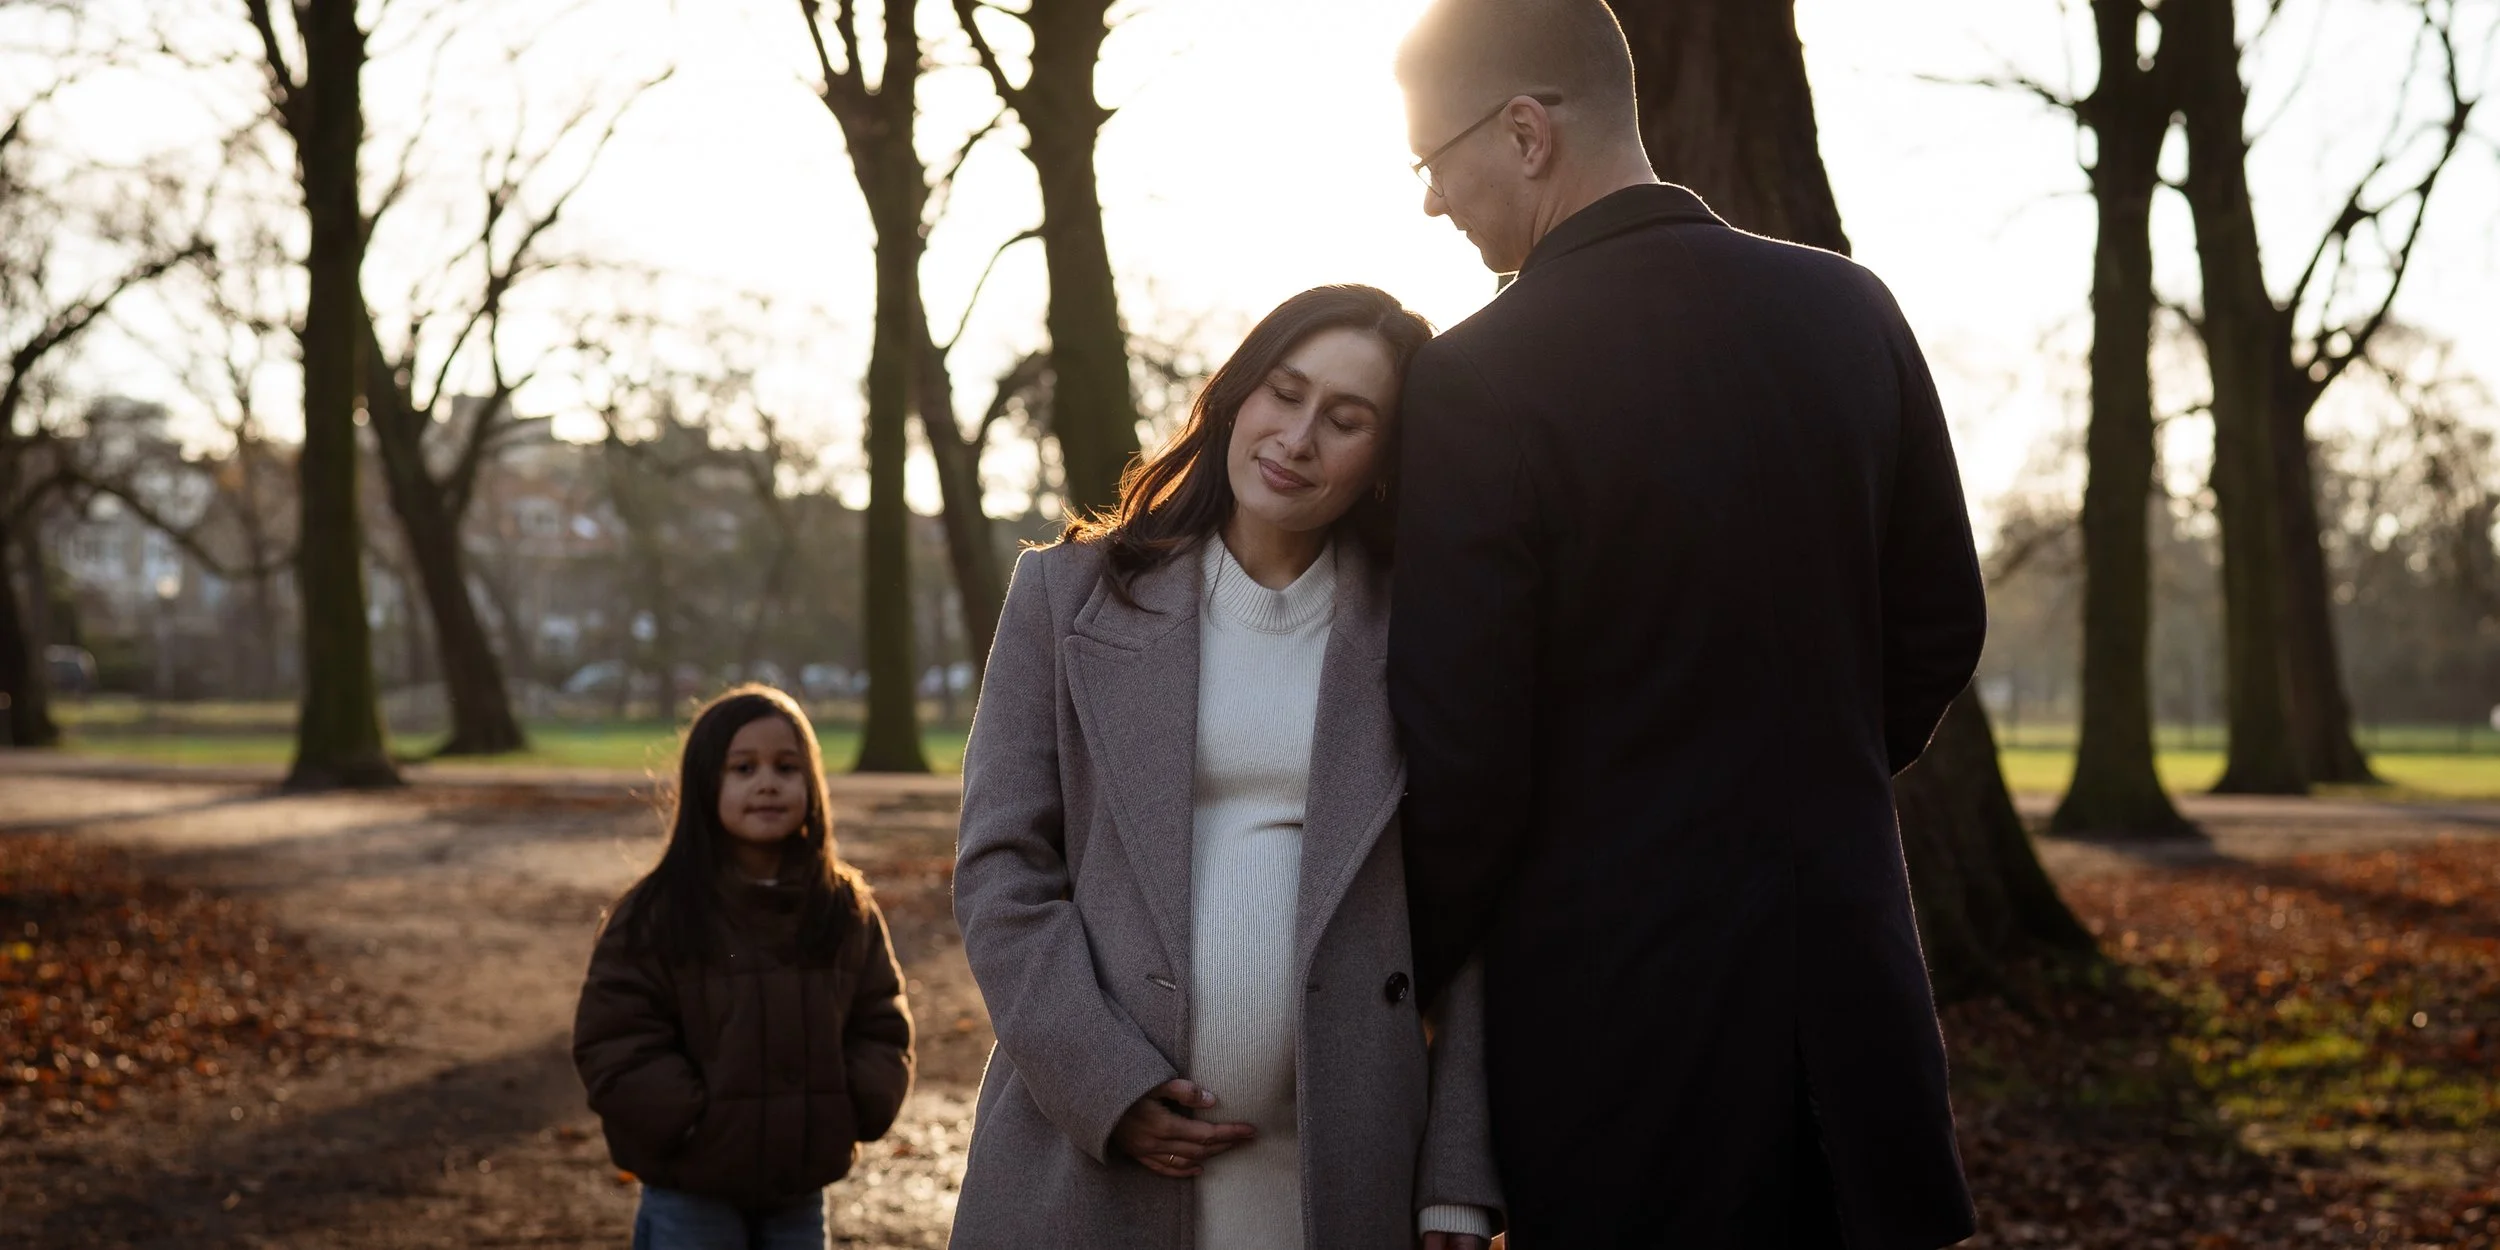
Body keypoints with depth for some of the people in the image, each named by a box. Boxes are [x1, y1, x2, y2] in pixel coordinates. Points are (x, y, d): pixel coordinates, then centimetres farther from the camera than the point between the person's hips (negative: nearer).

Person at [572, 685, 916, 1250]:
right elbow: (614, 1041, -12)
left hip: (799, 1190, 4)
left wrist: (850, 1112, -9)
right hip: (691, 1193, -4)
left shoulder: (848, 910, 2)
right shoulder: (654, 914, -11)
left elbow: (882, 1027, 7)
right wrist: (696, 1123, -19)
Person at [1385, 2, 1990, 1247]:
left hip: (1611, 1004, -5)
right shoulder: (1848, 312, 0)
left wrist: (1412, 974, 1)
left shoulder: (1475, 384, -17)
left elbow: (1461, 759, -15)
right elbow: (1937, 630, 9)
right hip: (1845, 966, 5)